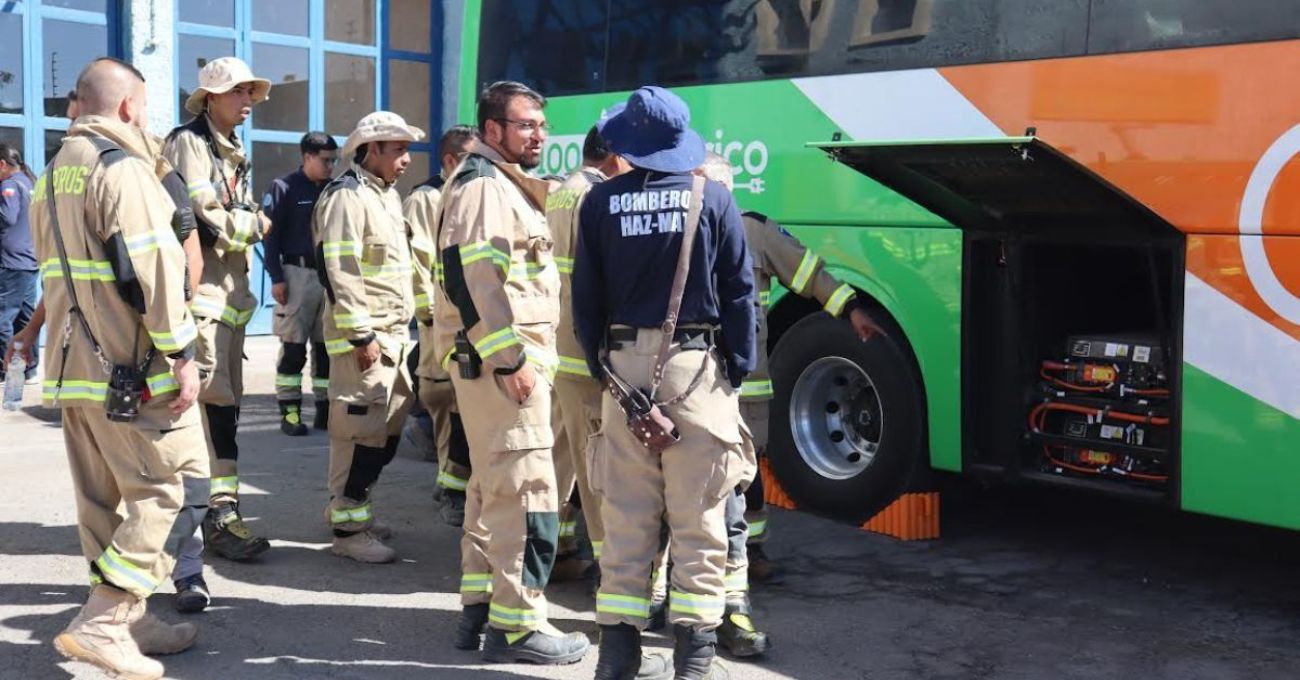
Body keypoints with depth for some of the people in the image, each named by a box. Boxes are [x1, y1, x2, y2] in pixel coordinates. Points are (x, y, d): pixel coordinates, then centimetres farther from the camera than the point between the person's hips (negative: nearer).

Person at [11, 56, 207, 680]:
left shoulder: (53, 175, 18)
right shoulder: (121, 167, -12)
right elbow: (153, 269, -19)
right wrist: (182, 353, -17)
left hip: (73, 367, 10)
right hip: (132, 370, -9)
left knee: (101, 500, 13)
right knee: (177, 486, -3)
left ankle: (128, 622, 21)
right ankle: (100, 623, -7)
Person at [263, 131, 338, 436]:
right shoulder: (285, 188, -3)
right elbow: (270, 234, -4)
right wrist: (276, 277, -10)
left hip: (331, 274, 5)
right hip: (297, 274, -4)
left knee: (328, 345, 7)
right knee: (293, 345, -1)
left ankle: (326, 408, 14)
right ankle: (289, 411, 5)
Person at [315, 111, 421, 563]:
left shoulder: (388, 195, 18)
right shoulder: (347, 197, -13)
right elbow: (339, 271, -20)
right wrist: (362, 335, -21)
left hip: (394, 333, 10)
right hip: (364, 337, -10)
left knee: (389, 426, 15)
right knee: (361, 430, -7)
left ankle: (350, 505, 29)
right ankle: (348, 529, 1)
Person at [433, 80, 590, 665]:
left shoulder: (507, 186, 21)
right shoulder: (481, 185, -12)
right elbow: (467, 274, -22)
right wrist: (509, 359, -24)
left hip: (510, 357, 11)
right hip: (501, 360, -11)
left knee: (493, 489, 15)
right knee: (526, 493, -10)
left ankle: (480, 607, 24)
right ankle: (516, 625, -4)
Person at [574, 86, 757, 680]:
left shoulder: (601, 201, 3)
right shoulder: (711, 198, -2)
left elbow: (586, 296, 6)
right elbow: (739, 291, -1)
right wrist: (739, 368, 7)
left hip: (624, 363, 2)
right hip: (696, 364, -2)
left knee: (626, 515, 7)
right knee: (698, 515, 2)